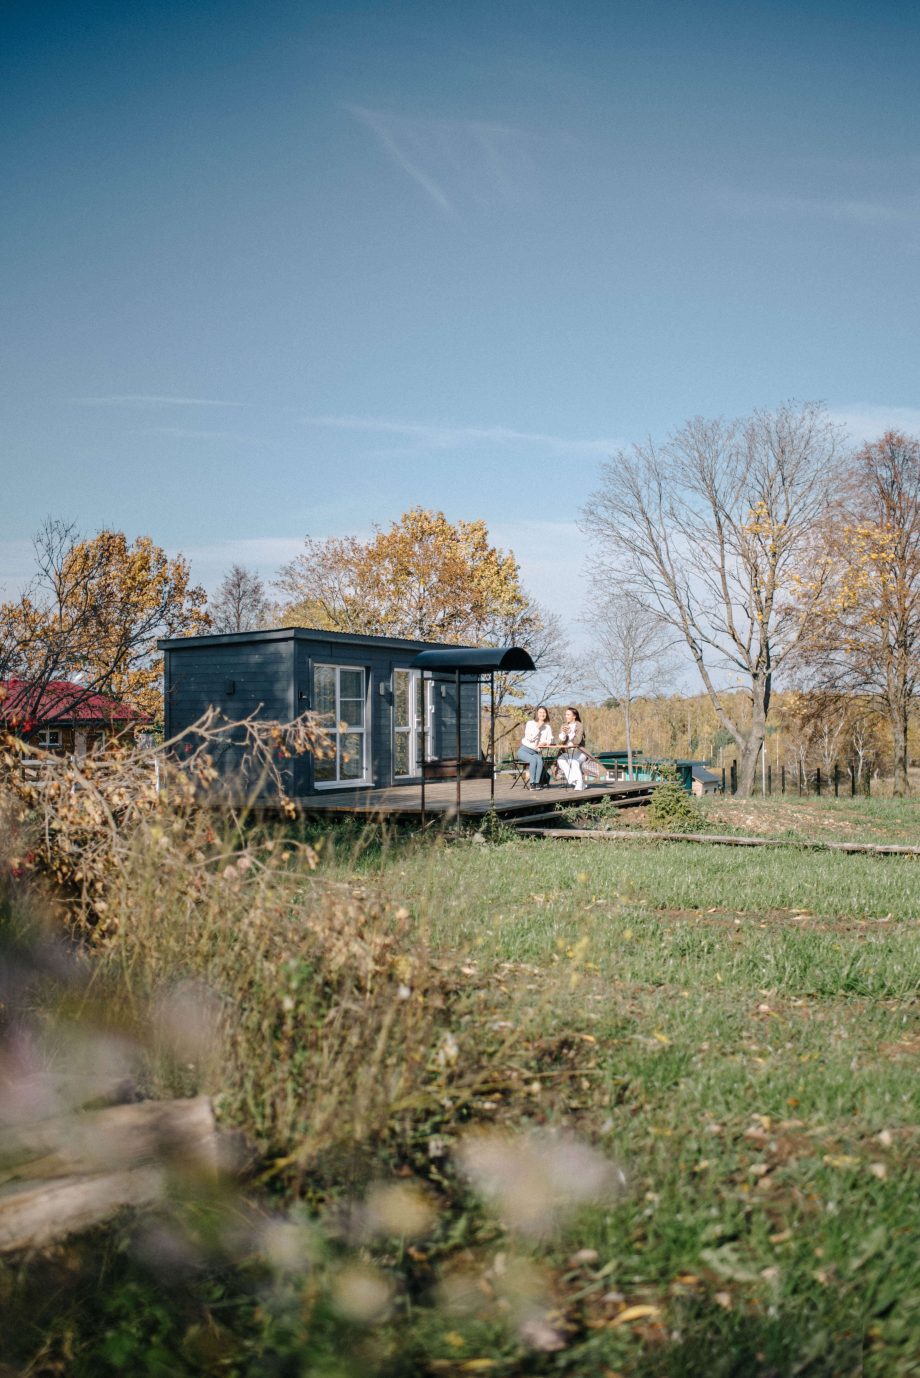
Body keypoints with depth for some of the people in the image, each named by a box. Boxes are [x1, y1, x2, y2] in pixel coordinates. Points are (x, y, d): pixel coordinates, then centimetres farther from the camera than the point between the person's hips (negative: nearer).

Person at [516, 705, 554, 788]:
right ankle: (532, 783, -28)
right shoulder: (530, 723, -2)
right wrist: (538, 727, -16)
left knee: (540, 761, -31)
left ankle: (536, 783, -29)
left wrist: (545, 743, -19)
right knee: (533, 760, -33)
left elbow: (550, 740, 2)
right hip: (524, 750, -3)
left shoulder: (548, 726, 8)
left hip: (536, 752, 3)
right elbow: (529, 738, -14)